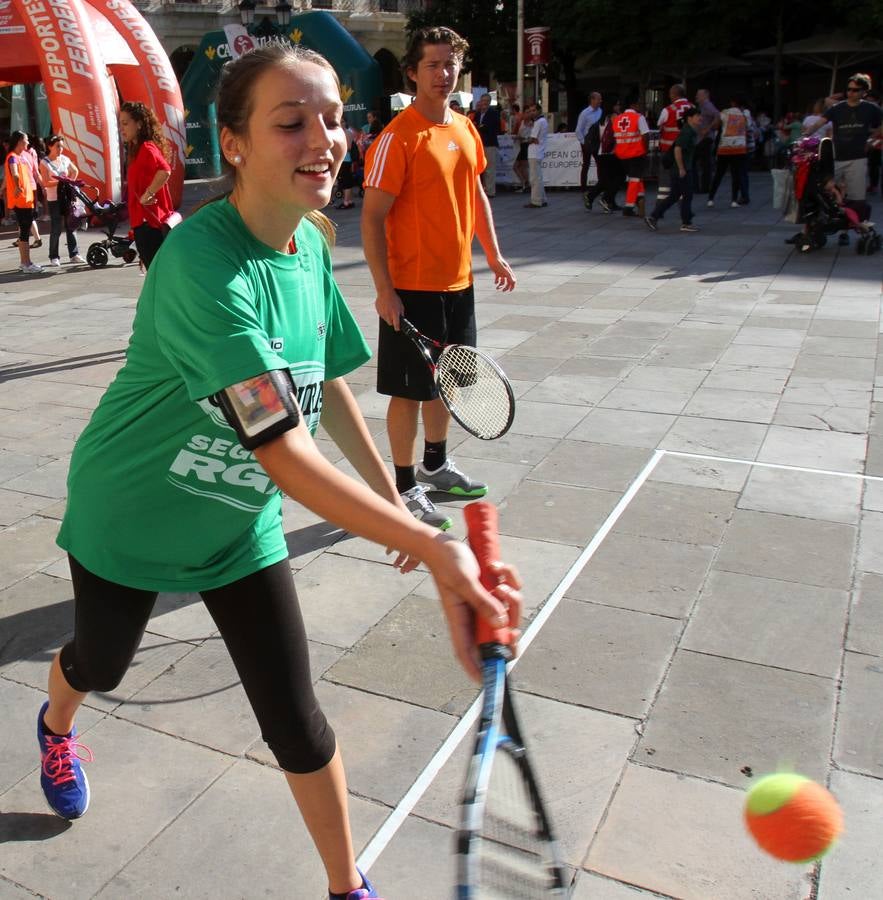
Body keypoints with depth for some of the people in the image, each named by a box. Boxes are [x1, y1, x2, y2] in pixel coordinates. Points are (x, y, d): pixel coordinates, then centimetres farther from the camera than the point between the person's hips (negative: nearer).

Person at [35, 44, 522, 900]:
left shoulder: (311, 245, -10)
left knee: (297, 722, 4)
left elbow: (326, 383, 5)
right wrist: (431, 547, -49)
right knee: (99, 664, 25)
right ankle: (56, 725, 65)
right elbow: (287, 456, -41)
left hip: (241, 519, 4)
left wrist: (389, 492, 6)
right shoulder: (201, 263, -34)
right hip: (132, 512, -4)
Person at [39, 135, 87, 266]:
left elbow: (75, 171, 24)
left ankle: (74, 254, 12)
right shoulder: (44, 162, -5)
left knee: (71, 227, 5)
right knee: (56, 230, -4)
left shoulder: (65, 159, 7)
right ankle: (53, 257, 5)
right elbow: (46, 183, -11)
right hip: (54, 199, -4)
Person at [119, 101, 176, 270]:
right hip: (146, 222, 10)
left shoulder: (146, 148, -13)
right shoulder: (138, 149, 18)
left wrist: (147, 195, -23)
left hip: (150, 223, -10)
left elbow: (164, 171, -31)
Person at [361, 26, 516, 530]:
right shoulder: (399, 138, -14)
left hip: (459, 283, 8)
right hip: (413, 288, -8)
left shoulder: (465, 129, 9)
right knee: (410, 389, 1)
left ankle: (436, 466, 35)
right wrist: (384, 290, -21)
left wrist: (494, 256, 16)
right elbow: (372, 217, -16)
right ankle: (405, 489, 13)